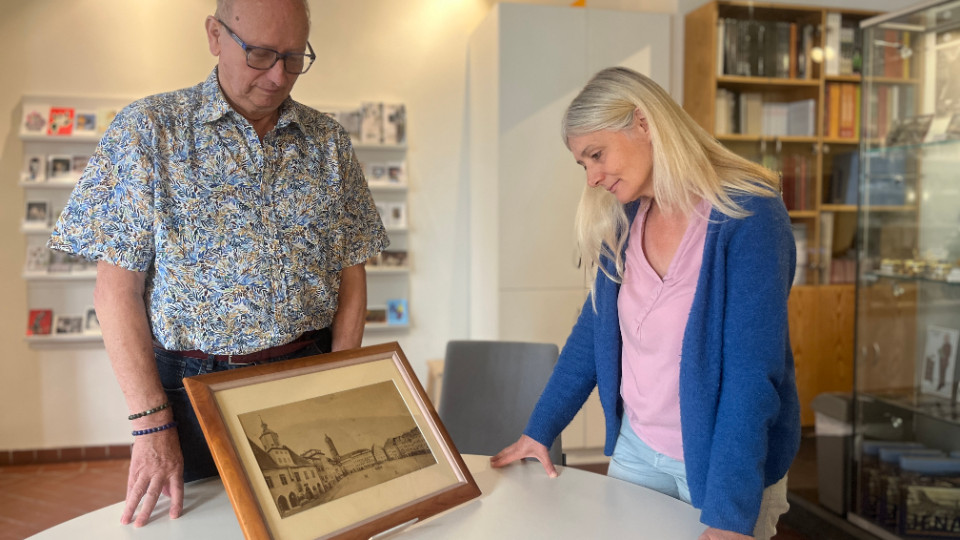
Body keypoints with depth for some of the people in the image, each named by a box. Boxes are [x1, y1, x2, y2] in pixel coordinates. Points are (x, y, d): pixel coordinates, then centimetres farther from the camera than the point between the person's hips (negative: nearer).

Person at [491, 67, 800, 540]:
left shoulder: (747, 216, -20)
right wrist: (539, 430, 6)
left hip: (726, 460, -5)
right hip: (636, 448, 5)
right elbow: (593, 331, 5)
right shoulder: (622, 220, -3)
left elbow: (754, 374, -24)